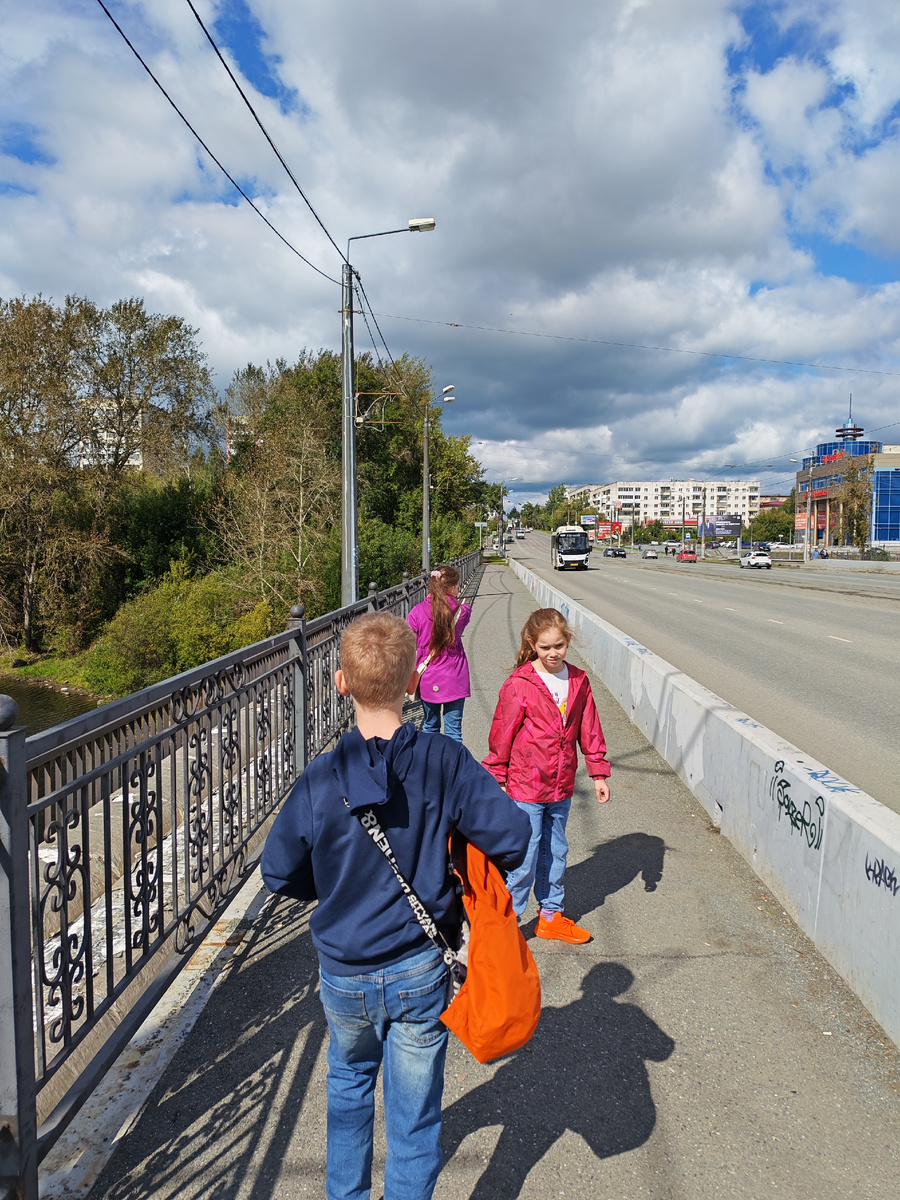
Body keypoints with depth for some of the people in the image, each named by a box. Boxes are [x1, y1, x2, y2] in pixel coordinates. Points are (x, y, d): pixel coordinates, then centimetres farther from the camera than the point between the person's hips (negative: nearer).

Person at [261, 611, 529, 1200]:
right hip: (421, 971, -1)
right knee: (414, 1116, 16)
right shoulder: (446, 762, -19)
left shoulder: (320, 780, -18)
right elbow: (513, 837, -16)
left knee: (349, 1083, 30)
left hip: (344, 974, 2)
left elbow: (280, 873, -7)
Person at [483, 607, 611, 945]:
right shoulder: (518, 685, -14)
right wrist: (496, 778, -4)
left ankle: (551, 915, 36)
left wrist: (598, 773, 10)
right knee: (524, 859, 1)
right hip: (526, 789, -5)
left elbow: (589, 730, 9)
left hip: (561, 788, 5)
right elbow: (502, 733, -8)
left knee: (555, 853, 19)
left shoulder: (578, 681, 2)